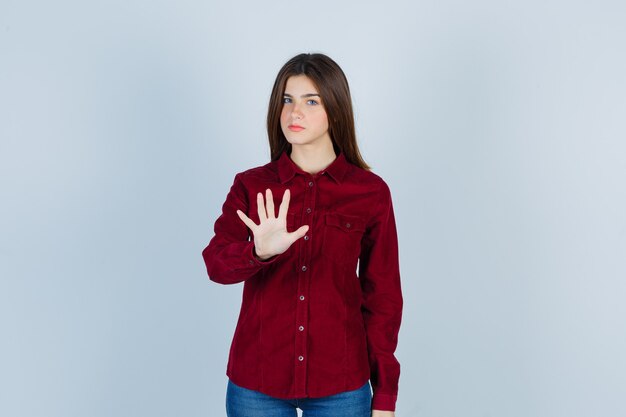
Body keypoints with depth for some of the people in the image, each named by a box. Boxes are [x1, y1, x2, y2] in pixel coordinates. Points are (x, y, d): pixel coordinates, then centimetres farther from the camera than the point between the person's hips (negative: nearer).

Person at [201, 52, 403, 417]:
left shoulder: (371, 192, -3)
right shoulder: (250, 186, -1)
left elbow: (383, 296, 0)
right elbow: (216, 264, -15)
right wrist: (259, 252, -37)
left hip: (340, 385, 0)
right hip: (256, 382, 1)